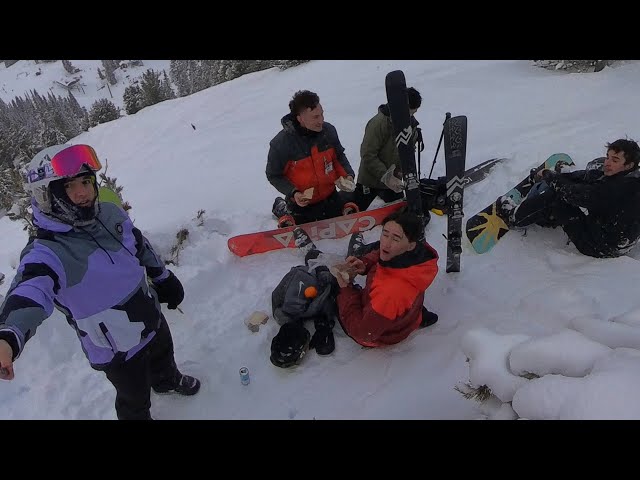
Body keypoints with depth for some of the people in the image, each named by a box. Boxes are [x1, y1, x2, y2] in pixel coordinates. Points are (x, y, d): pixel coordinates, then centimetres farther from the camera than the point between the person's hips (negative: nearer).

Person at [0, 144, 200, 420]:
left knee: (164, 356, 34)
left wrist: (164, 278, 19)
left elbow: (141, 247, 6)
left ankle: (168, 381, 68)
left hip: (152, 318, 7)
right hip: (117, 350, -6)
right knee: (135, 399, 16)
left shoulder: (111, 213, -11)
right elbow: (29, 294, -49)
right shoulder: (45, 253, -30)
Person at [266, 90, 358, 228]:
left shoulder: (328, 130, -14)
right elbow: (273, 175, -13)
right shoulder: (281, 143, -24)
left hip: (330, 196, 4)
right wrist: (293, 193, -25)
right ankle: (282, 208, 37)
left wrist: (347, 174, -12)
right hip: (301, 202, -3)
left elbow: (339, 156, 4)